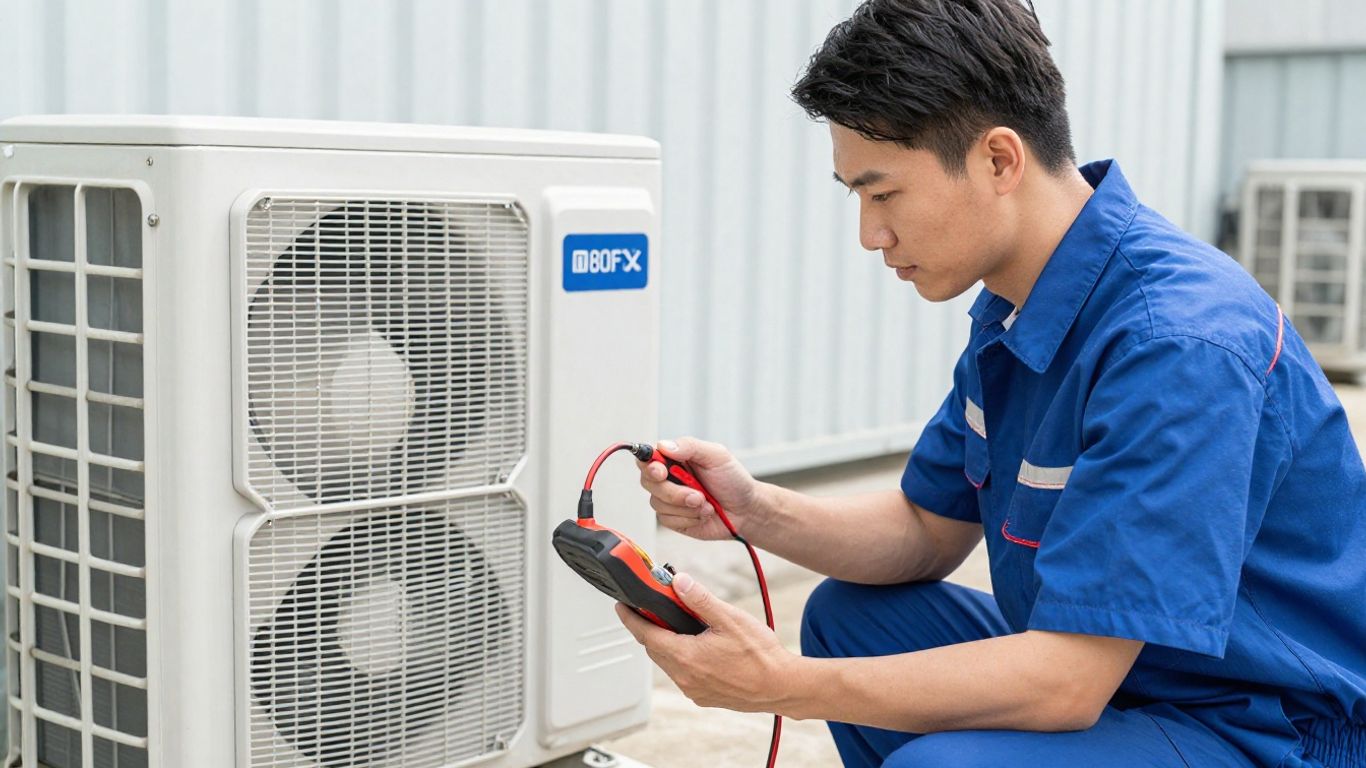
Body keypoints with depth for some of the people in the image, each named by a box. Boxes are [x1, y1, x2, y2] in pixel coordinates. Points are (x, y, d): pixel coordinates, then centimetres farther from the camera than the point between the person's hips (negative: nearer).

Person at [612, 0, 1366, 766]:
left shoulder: (1176, 347, -28)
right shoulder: (1018, 305, 1)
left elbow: (1067, 682, -30)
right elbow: (930, 529, 9)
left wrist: (783, 684, -29)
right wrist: (754, 509, -8)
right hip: (1103, 676, 9)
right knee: (850, 614, 14)